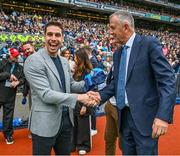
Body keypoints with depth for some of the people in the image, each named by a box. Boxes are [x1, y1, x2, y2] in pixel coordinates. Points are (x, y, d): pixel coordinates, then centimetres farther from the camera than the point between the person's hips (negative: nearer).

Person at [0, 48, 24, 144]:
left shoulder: (19, 67, 11)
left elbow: (23, 78, 7)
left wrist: (18, 82, -12)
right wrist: (8, 75, -12)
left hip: (10, 95, 2)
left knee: (8, 116, 9)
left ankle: (8, 135, 23)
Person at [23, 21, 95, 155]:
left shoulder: (64, 61, 8)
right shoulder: (33, 61, -16)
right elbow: (46, 95, -22)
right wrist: (78, 97, -22)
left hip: (67, 118, 7)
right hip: (45, 123, -7)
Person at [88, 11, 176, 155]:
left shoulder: (149, 44, -9)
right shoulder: (117, 54, 14)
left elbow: (167, 80, -15)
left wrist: (163, 115, -24)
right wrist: (101, 95, -1)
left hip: (144, 117, -7)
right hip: (124, 116, 7)